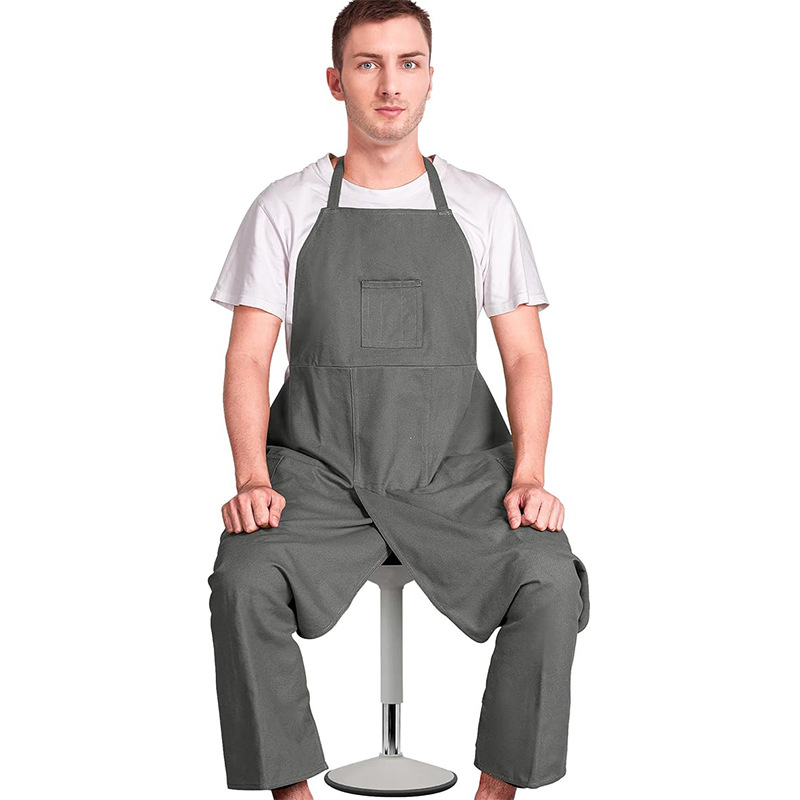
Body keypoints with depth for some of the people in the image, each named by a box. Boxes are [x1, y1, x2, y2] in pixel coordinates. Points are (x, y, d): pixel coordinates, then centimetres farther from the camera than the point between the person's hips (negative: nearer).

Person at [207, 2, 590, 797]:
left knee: (549, 582, -26)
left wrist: (527, 477, -9)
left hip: (458, 475, 1)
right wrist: (253, 479, -14)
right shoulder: (284, 209, 8)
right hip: (319, 471, 0)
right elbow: (248, 357, 3)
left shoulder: (484, 208, 10)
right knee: (245, 582, -28)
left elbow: (524, 355, 7)